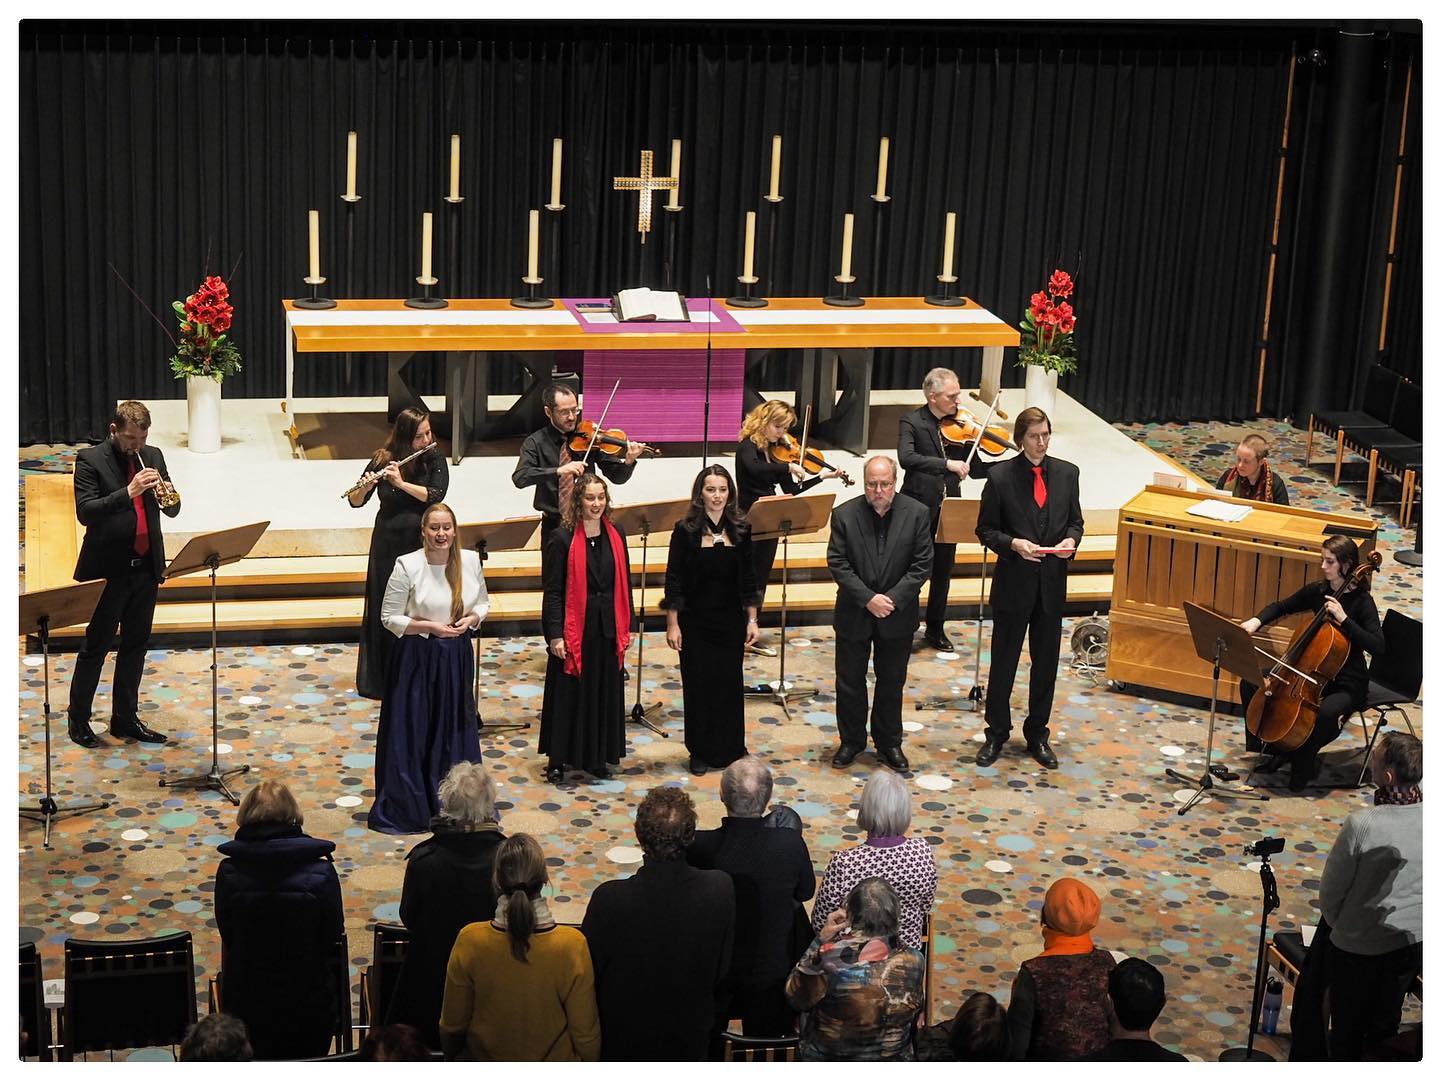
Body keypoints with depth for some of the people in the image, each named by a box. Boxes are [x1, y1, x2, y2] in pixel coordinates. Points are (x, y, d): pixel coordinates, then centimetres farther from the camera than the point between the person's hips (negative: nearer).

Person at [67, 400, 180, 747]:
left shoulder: (152, 456, 8)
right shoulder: (90, 459, -8)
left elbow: (171, 510, 11)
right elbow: (85, 511, -18)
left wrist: (168, 495, -12)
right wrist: (128, 492, -28)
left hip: (146, 566, 6)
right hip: (109, 568, -6)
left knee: (136, 644, 12)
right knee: (96, 645, 3)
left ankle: (125, 718, 23)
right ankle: (78, 719, 15)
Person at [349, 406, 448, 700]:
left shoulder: (435, 460, -4)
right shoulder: (383, 460, -5)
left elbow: (436, 495, -17)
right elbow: (356, 502, -4)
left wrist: (402, 483, -26)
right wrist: (365, 487, -26)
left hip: (422, 543, 0)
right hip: (388, 544, 0)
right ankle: (381, 678, 16)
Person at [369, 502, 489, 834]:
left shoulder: (470, 561, 0)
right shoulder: (407, 566, -13)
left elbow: (483, 603, 14)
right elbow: (390, 617, -8)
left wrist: (471, 619, -8)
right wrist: (430, 626, -18)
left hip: (458, 657, 4)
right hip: (418, 658, -4)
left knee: (457, 728, 12)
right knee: (412, 732, 3)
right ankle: (406, 805, 17)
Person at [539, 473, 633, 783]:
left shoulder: (616, 535, 5)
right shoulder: (562, 538, -10)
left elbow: (624, 584, 11)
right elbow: (552, 591, -10)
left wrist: (626, 627, 9)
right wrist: (555, 635, -14)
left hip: (608, 629, 5)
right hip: (574, 629, -5)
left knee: (605, 694, 11)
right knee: (569, 694, 3)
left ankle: (597, 757, 23)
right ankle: (558, 760, 13)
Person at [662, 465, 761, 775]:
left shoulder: (740, 530, 2)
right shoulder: (686, 531, -7)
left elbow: (748, 580, 8)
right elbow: (674, 581, -5)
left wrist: (751, 619, 5)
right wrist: (672, 624, -8)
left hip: (730, 620, 2)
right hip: (695, 620, -2)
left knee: (730, 682, 6)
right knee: (698, 683, 4)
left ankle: (729, 749, 18)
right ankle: (700, 752, 16)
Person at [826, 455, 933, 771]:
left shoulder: (916, 514, -7)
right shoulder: (845, 515, -9)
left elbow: (922, 564, -7)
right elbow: (837, 563, -10)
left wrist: (893, 599, -16)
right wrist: (868, 599, -19)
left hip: (897, 616, 0)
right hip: (854, 615, 0)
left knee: (891, 683, 13)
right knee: (849, 683, 10)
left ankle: (889, 742, 29)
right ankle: (851, 741, 26)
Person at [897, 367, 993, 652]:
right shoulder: (912, 422, -8)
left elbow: (974, 468, 4)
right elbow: (906, 458, -25)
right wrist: (946, 463, -33)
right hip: (919, 508, -4)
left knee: (943, 572, 13)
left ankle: (935, 630, 26)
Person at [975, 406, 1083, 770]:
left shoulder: (1067, 473, 2)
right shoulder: (1000, 476, -8)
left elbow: (1075, 521, 11)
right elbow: (985, 530, -4)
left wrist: (1071, 539, -10)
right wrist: (1013, 544, -20)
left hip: (1052, 583, 3)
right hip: (1014, 581, -3)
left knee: (1046, 662, 12)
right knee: (1003, 661, 7)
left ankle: (1037, 735, 25)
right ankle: (996, 734, 21)